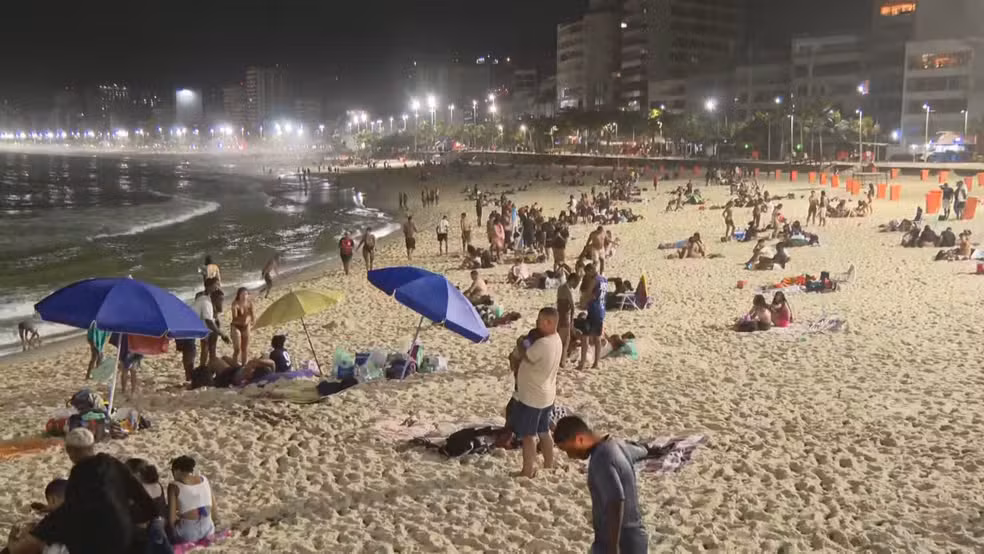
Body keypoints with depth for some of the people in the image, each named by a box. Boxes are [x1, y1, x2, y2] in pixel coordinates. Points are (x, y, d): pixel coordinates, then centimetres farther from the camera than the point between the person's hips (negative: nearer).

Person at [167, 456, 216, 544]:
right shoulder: (204, 479, 3)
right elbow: (213, 508, 7)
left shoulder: (174, 486, -11)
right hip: (209, 531, 5)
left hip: (187, 535, -5)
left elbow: (171, 519, -13)